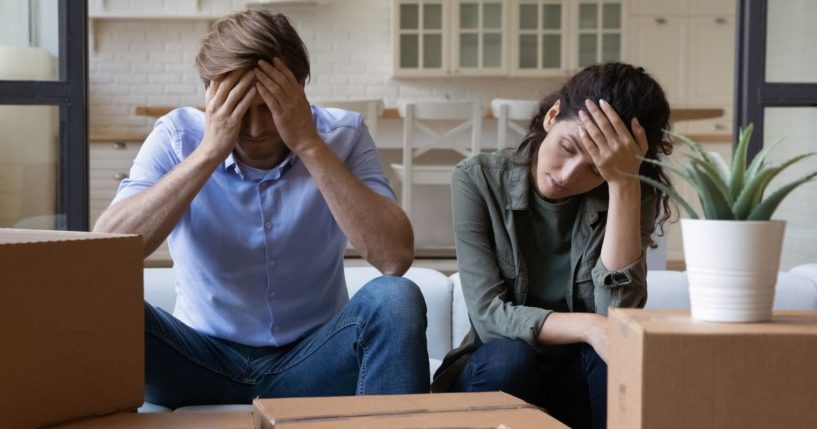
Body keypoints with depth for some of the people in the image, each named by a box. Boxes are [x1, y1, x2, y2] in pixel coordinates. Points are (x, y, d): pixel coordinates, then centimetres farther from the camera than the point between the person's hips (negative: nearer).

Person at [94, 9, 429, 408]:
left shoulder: (342, 136, -8)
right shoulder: (176, 137, -8)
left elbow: (395, 258, -23)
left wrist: (309, 145, -25)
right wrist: (208, 151, -26)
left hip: (312, 360, 0)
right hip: (204, 358, 0)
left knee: (394, 299, -29)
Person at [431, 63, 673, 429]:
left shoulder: (630, 196, -9)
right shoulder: (479, 179, -12)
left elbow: (617, 314, -24)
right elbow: (488, 314, -19)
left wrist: (624, 184, -28)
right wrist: (586, 326, -35)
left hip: (581, 379, 2)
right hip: (497, 373, -1)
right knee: (510, 357, -34)